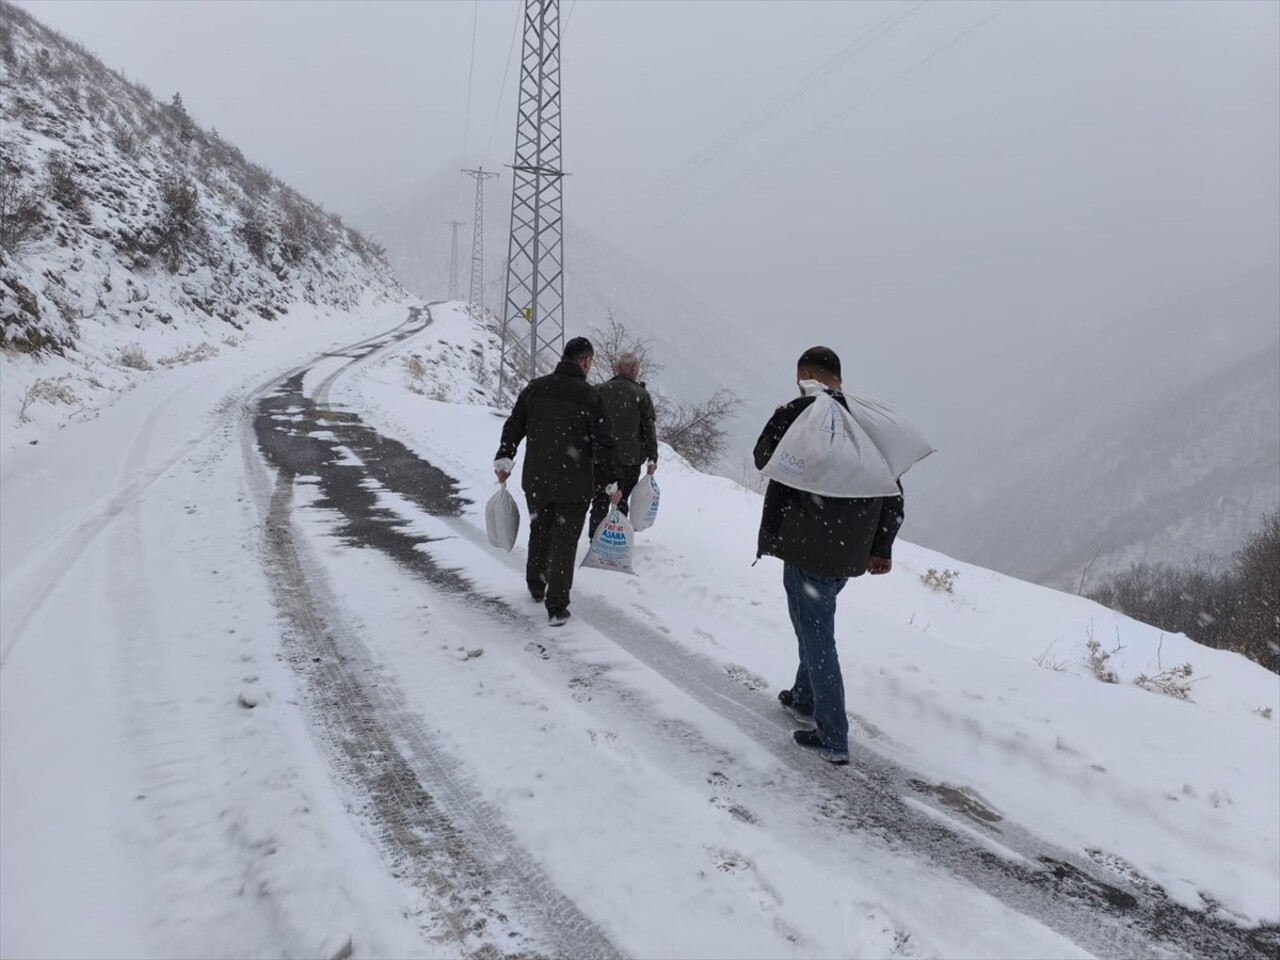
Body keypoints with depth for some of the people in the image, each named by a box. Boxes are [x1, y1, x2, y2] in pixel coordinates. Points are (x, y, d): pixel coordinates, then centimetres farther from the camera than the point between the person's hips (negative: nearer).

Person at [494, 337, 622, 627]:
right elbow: (603, 443, -12)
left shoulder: (535, 388, 1)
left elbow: (513, 426, 6)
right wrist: (612, 483, -5)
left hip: (536, 480, 4)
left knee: (539, 534, 23)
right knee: (565, 543, 4)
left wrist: (504, 459, 16)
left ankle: (536, 588, 40)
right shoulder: (588, 395, -12)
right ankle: (557, 607, 5)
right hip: (574, 484, -4)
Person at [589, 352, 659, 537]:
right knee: (622, 501, 11)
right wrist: (652, 458, 0)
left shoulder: (599, 391, 0)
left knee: (600, 501, 10)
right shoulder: (641, 394, -6)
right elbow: (649, 429, -5)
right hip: (630, 458, -1)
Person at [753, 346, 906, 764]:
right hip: (850, 552, 7)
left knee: (816, 636, 2)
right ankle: (805, 698, 43)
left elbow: (763, 457, -2)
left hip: (808, 548, -7)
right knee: (815, 626, 25)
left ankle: (832, 738, 8)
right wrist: (882, 547, 18)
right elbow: (894, 493, 9)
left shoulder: (799, 412, -15)